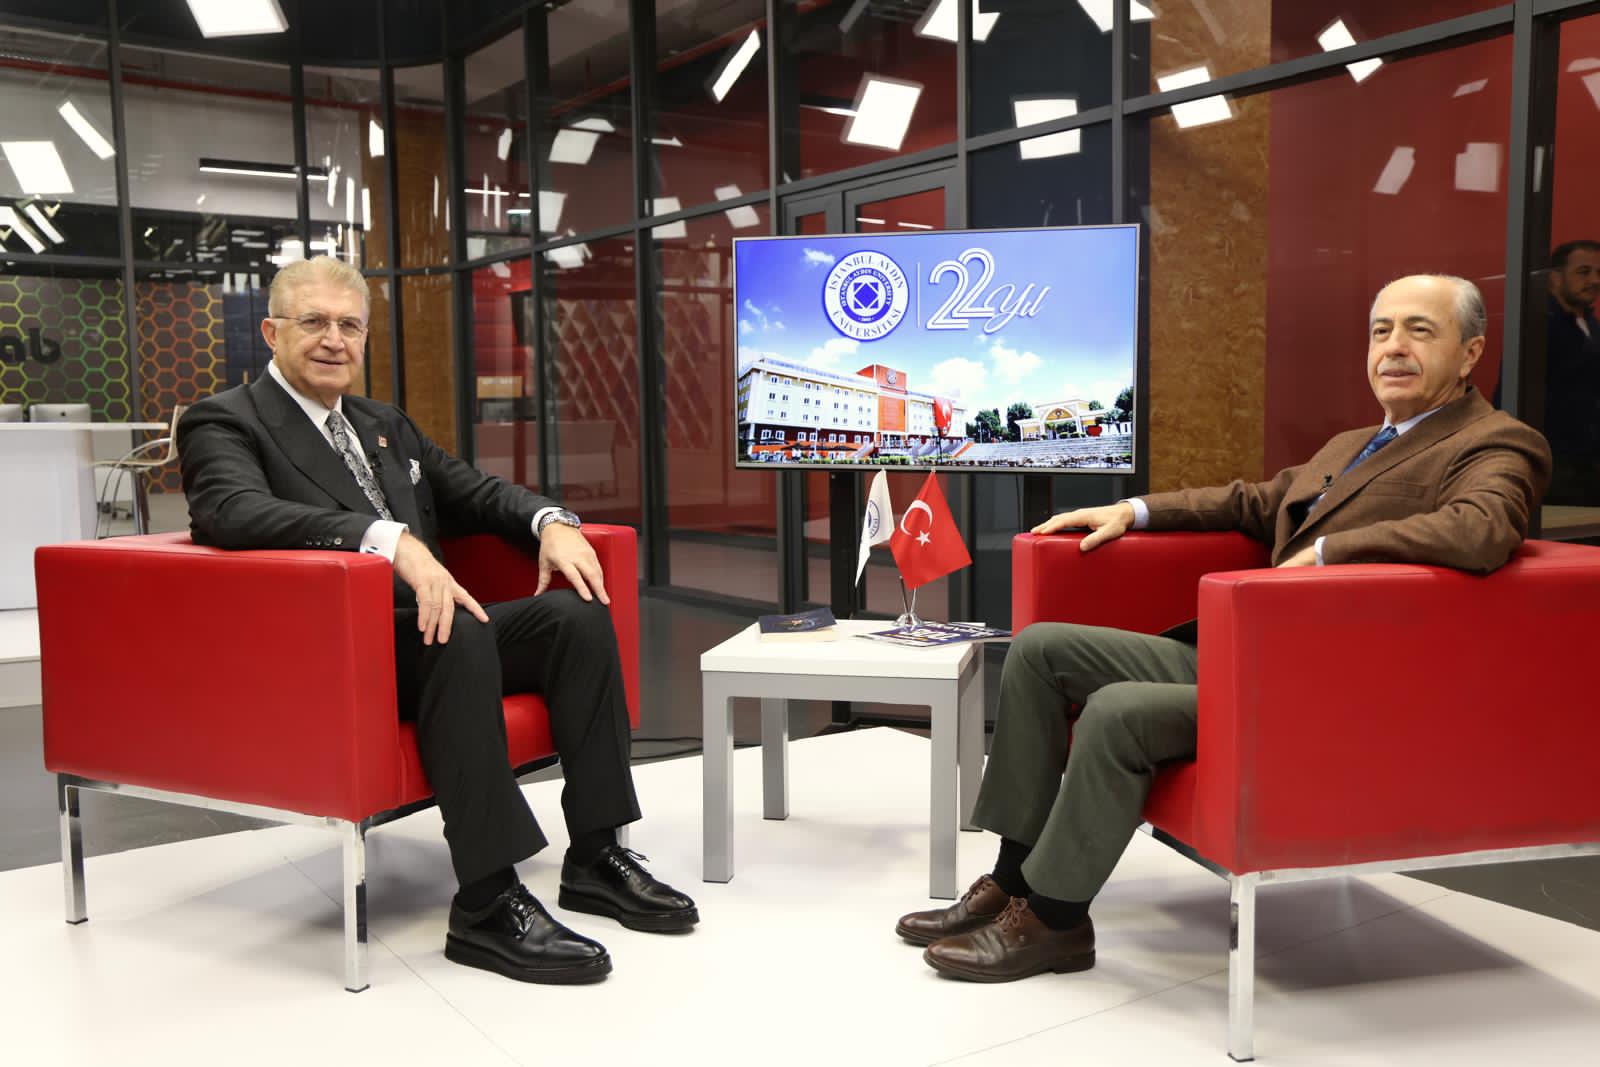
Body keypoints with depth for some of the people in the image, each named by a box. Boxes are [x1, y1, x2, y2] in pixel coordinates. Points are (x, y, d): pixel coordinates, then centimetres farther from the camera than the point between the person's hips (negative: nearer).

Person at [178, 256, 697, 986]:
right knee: (458, 636, -36)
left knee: (577, 612, -14)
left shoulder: (386, 425, 23)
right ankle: (487, 906, -31)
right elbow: (241, 513, -22)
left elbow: (474, 492, 24)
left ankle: (597, 856, -9)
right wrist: (391, 540, -36)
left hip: (423, 624, 7)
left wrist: (550, 522, 0)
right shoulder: (224, 424, -1)